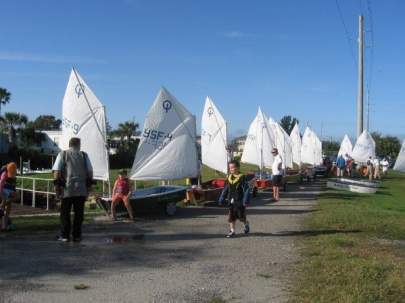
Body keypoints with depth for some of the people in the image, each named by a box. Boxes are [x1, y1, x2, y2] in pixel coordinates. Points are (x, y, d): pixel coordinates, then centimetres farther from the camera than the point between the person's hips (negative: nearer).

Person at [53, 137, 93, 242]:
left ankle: (64, 235, 8)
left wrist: (57, 184, 2)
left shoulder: (62, 154, 6)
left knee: (65, 213, 7)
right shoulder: (84, 155, 9)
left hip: (67, 189, -1)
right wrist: (89, 184, 12)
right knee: (79, 213, 6)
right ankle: (77, 235, 8)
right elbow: (90, 171, 5)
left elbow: (57, 171, -2)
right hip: (81, 189, 1)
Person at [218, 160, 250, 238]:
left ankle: (246, 225, 35)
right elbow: (225, 190, 13)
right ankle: (232, 231, 14)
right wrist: (221, 200, 11)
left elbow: (246, 190, -12)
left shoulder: (242, 178, -11)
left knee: (242, 217, 6)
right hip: (231, 202, 5)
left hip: (239, 202, -5)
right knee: (231, 217, 5)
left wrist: (245, 201, -18)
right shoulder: (228, 178, 6)